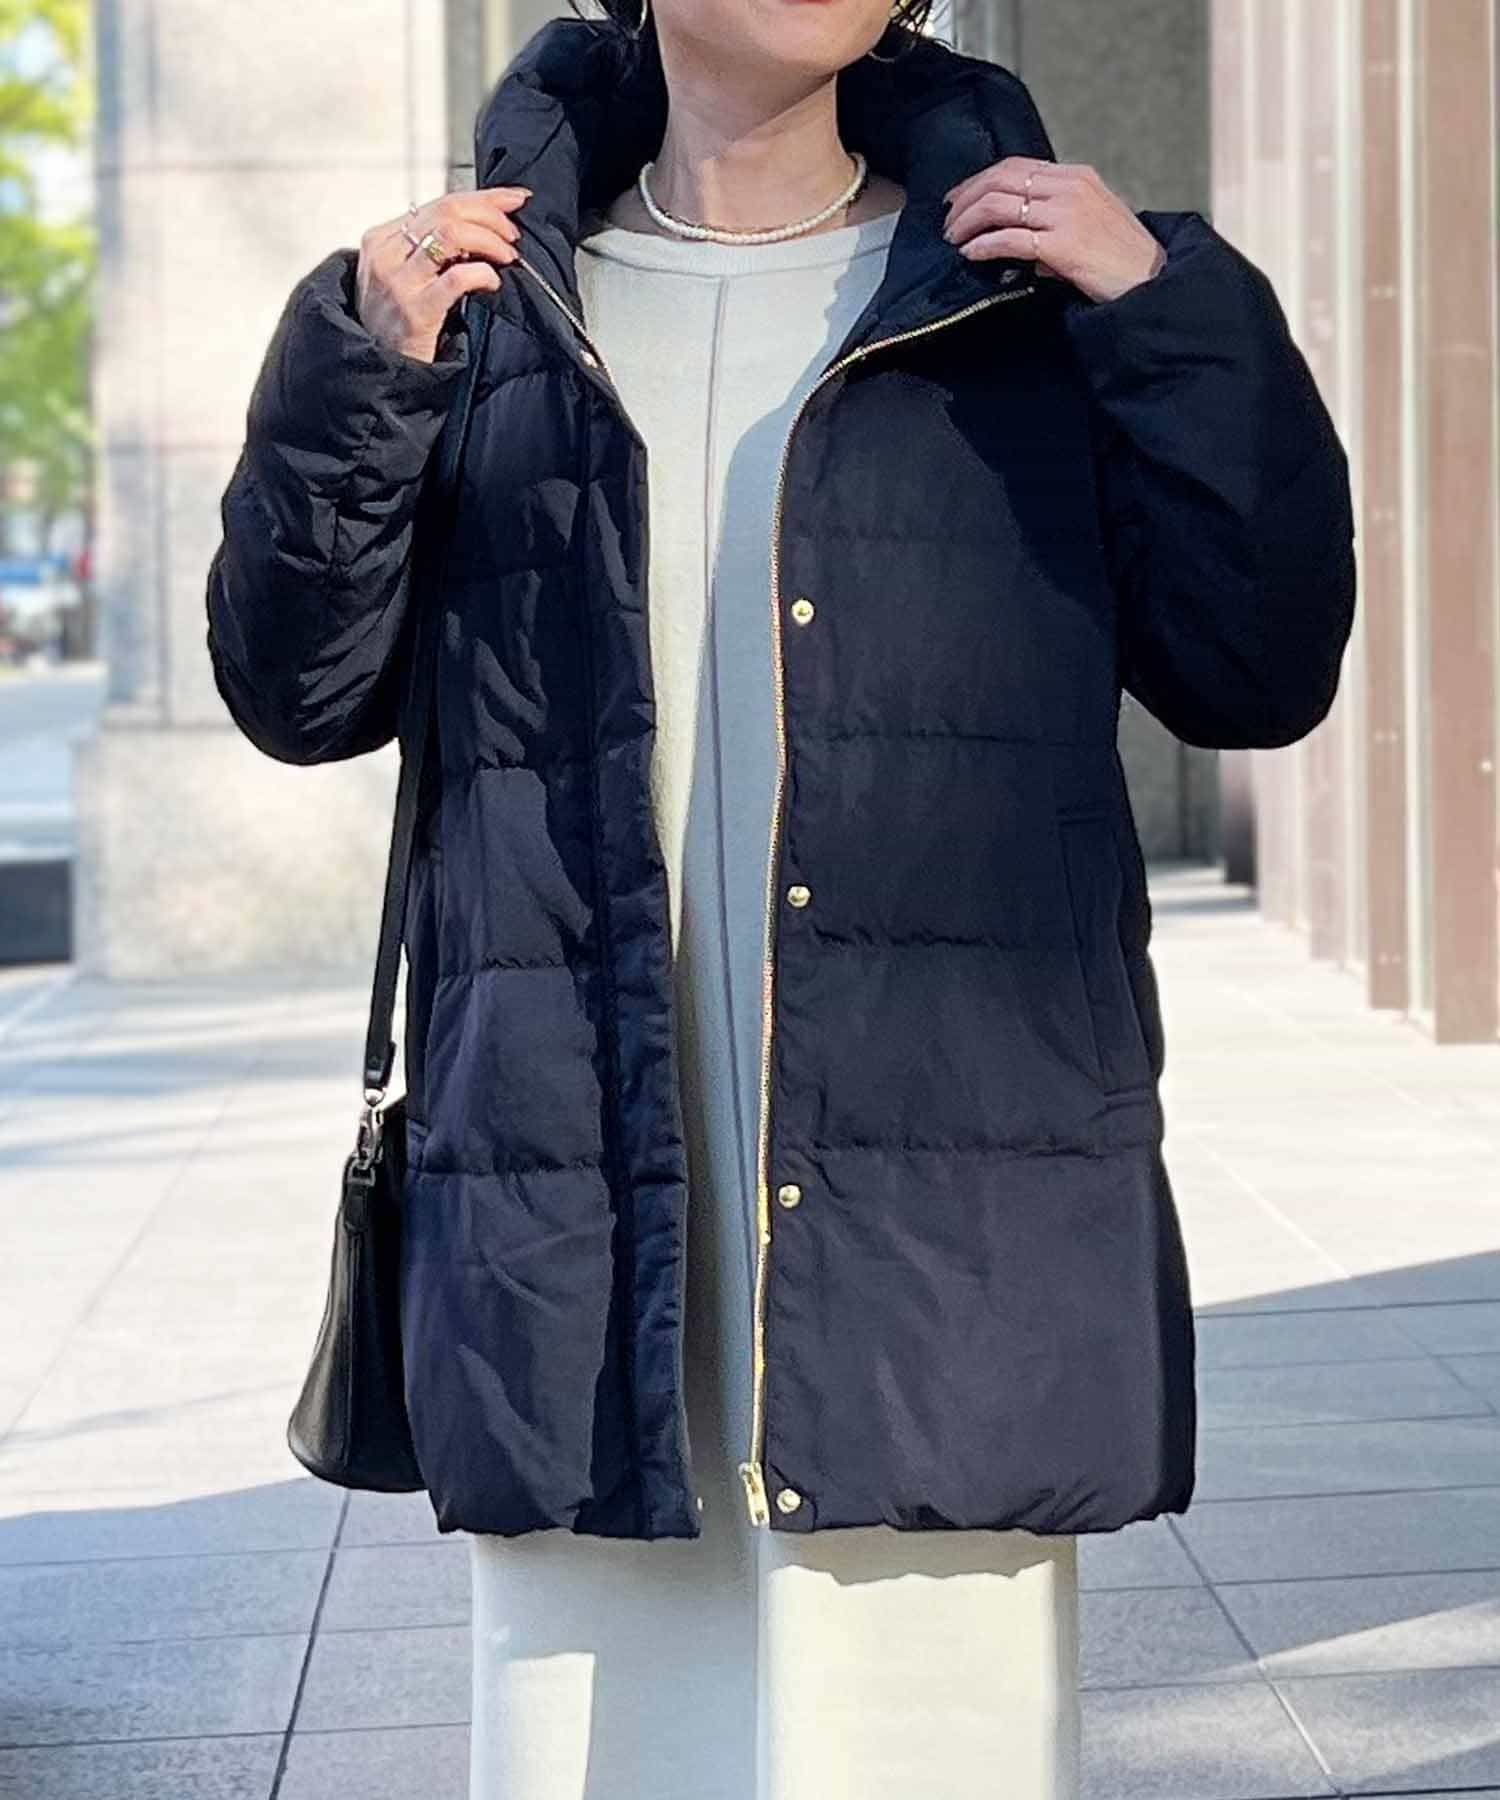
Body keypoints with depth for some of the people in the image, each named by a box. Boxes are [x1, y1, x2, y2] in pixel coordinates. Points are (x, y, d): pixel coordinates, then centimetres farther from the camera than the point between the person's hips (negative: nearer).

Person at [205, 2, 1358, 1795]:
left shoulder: (1025, 291, 9)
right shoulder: (502, 295, 12)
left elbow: (1257, 671, 5)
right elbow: (303, 689, 10)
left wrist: (1177, 324, -5)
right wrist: (355, 380, -3)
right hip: (578, 1228, 1)